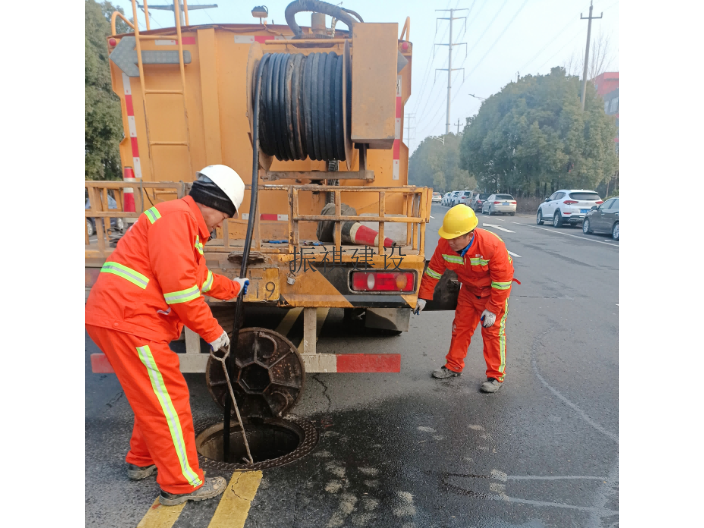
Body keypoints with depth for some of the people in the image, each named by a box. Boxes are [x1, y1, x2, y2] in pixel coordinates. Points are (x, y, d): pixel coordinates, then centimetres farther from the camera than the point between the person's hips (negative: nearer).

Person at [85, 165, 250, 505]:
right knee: (167, 400, -2)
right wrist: (213, 332, -14)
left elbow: (200, 278, 34)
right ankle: (182, 484, 12)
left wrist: (234, 288, 44)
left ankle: (142, 461, 41)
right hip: (127, 321, -11)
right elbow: (179, 286, -23)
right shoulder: (176, 217, -15)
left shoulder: (186, 224, 20)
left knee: (153, 396, 23)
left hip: (131, 320, 11)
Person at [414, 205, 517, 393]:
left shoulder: (492, 245, -35)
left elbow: (502, 281, -25)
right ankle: (454, 367, 27)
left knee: (493, 331, -3)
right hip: (468, 290, 5)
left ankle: (496, 376, 12)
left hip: (493, 291, -4)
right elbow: (433, 271, -9)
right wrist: (423, 297, -8)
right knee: (460, 327, 11)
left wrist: (492, 309, -23)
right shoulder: (445, 244, -23)